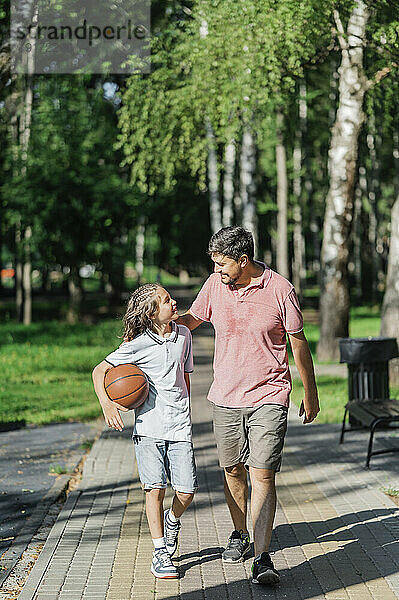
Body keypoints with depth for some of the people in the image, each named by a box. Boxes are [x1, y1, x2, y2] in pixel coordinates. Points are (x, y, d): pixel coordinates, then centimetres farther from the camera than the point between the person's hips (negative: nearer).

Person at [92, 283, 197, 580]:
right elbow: (100, 371, -2)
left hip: (179, 425, 3)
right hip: (149, 425, -3)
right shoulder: (138, 345, -7)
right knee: (155, 489, -7)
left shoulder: (183, 335, 7)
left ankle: (172, 521, 29)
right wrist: (106, 403, -17)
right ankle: (160, 552, 7)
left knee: (186, 490, -4)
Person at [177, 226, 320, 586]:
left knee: (263, 475, -12)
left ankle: (262, 559, -13)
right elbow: (190, 319, 17)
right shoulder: (215, 286, 1)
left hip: (269, 398, -4)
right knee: (232, 470, 14)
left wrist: (310, 393, 7)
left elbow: (298, 342, 0)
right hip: (226, 398, 4)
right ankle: (240, 534, 36)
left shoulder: (280, 290, -9)